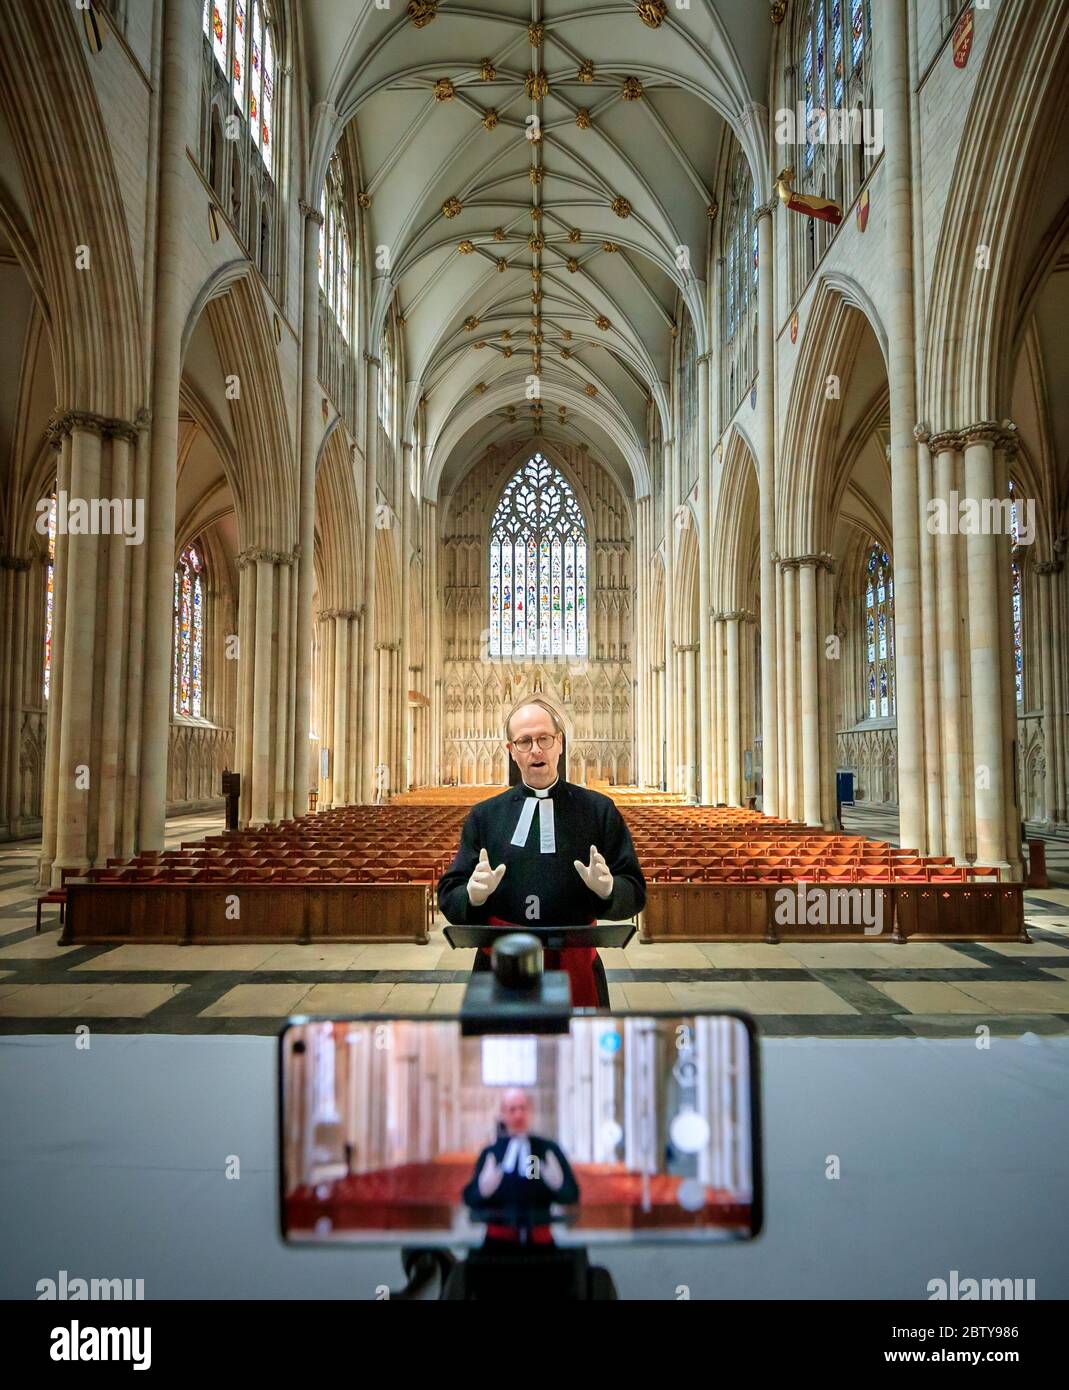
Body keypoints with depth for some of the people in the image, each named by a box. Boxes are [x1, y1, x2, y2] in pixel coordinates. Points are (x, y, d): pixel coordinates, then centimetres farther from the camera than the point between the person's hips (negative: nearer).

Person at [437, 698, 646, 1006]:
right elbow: (448, 895, 2)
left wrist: (607, 888, -23)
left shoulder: (599, 810, 1)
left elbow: (634, 893, -1)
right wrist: (474, 895, -20)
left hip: (577, 971, 0)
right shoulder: (483, 816, 4)